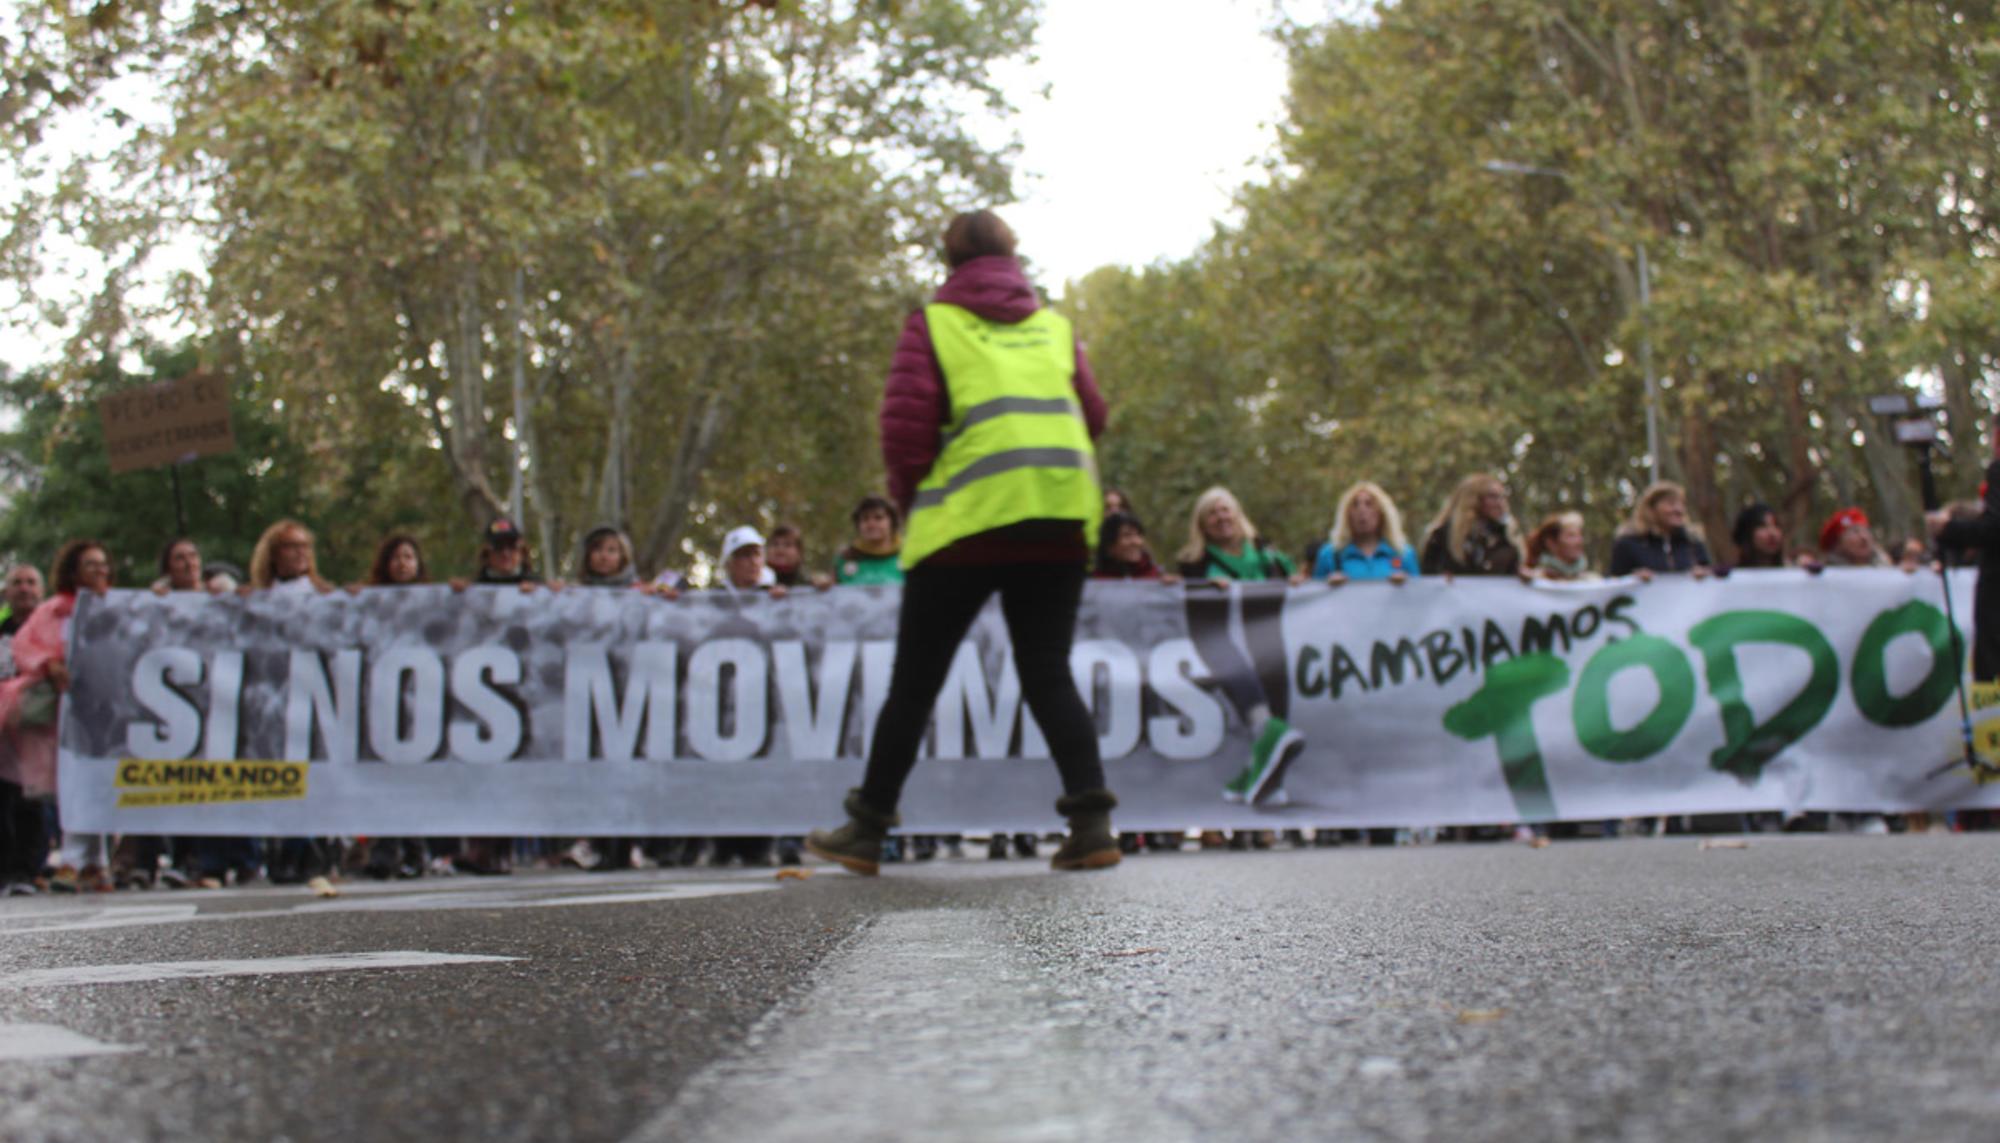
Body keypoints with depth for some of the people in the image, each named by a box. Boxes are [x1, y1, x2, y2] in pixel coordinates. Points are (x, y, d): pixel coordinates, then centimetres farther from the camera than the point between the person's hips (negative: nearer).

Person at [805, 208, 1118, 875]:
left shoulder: (934, 324, 6)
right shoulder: (1055, 327, 16)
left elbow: (906, 425, -3)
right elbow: (1092, 416, 10)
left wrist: (909, 498, 12)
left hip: (967, 520, -3)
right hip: (1060, 523, 3)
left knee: (915, 679, 7)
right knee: (1049, 675, 7)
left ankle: (867, 830, 14)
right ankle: (1091, 819, -10)